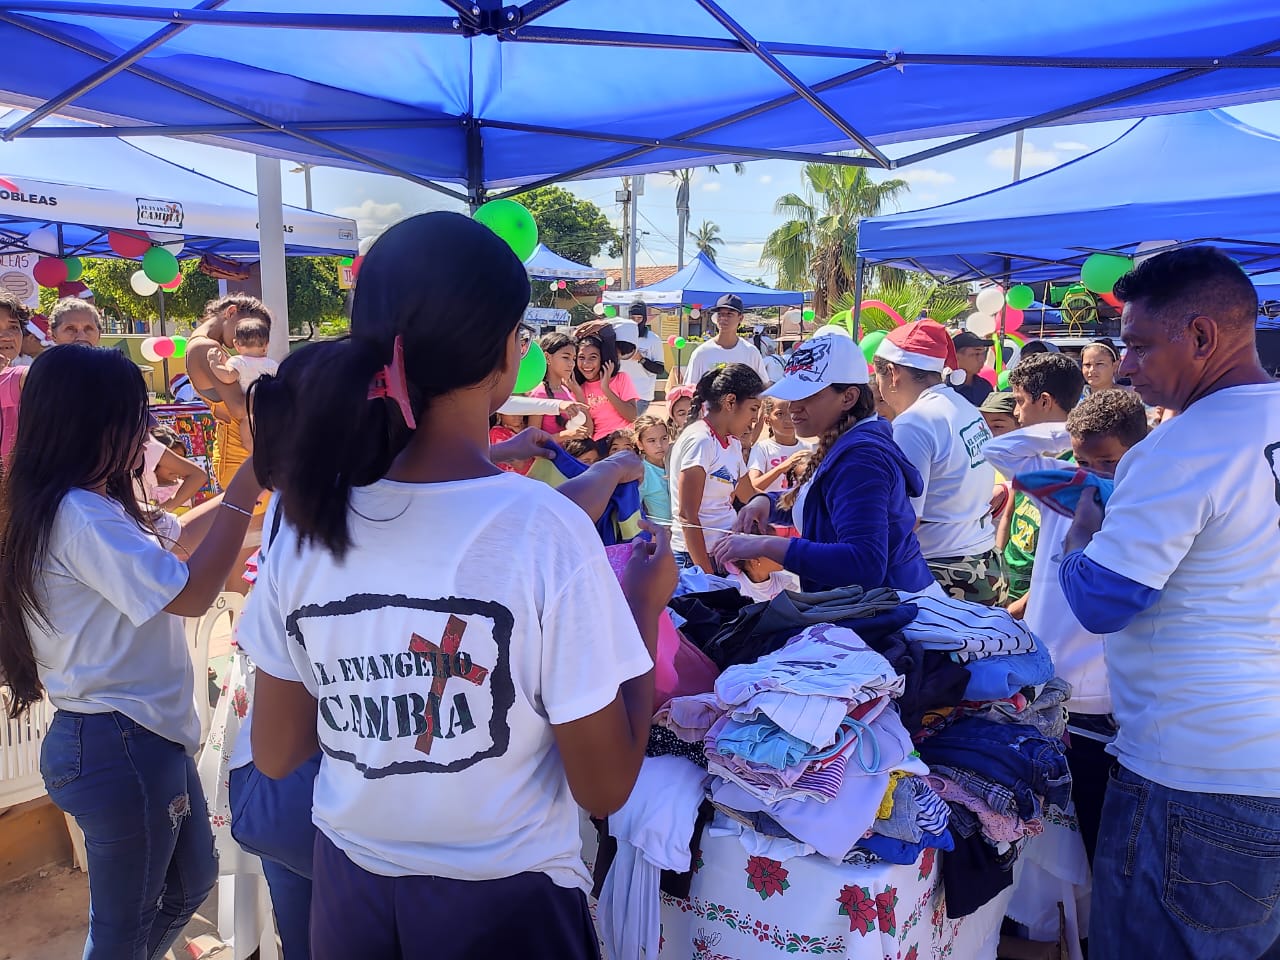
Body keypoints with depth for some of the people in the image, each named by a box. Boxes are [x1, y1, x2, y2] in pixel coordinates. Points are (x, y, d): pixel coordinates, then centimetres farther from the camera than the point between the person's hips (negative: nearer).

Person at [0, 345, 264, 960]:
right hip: (119, 747, -10)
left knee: (191, 883, 27)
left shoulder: (98, 505, 8)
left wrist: (246, 486, 7)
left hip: (144, 738, 10)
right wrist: (247, 487, -22)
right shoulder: (79, 516, -24)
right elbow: (191, 593, -27)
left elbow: (175, 536, 20)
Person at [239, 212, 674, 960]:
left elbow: (276, 755, 1)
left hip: (349, 898, 4)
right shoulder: (546, 527, -24)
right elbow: (604, 787, -15)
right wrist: (645, 606, -6)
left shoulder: (309, 524, -11)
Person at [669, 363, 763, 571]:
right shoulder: (699, 440, -13)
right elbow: (686, 515, -16)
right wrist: (706, 572, -17)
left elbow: (749, 495, 26)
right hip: (695, 559, -8)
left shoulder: (732, 443, 14)